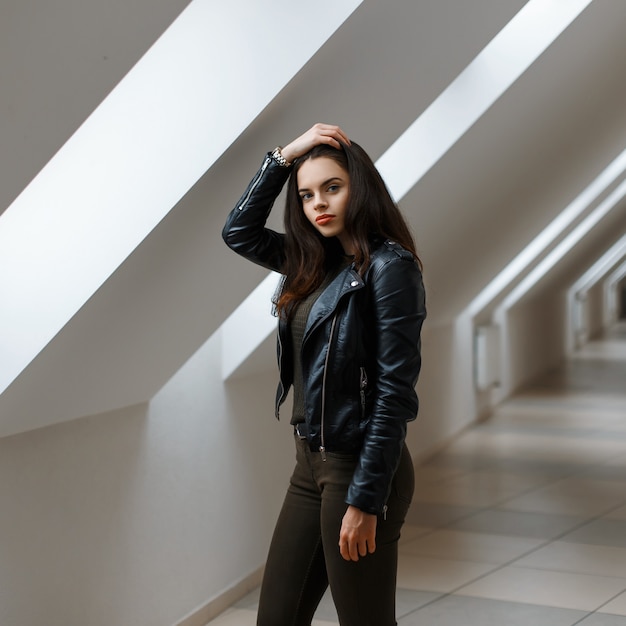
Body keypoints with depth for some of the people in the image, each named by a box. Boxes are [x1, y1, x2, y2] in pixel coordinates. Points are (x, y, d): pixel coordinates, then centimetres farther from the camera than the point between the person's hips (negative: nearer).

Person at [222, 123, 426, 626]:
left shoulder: (388, 266, -13)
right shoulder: (315, 263, 10)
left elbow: (395, 391, -18)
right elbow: (239, 231, 18)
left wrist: (365, 500, -20)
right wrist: (284, 156, 7)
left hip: (359, 468, -8)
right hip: (310, 465, 8)